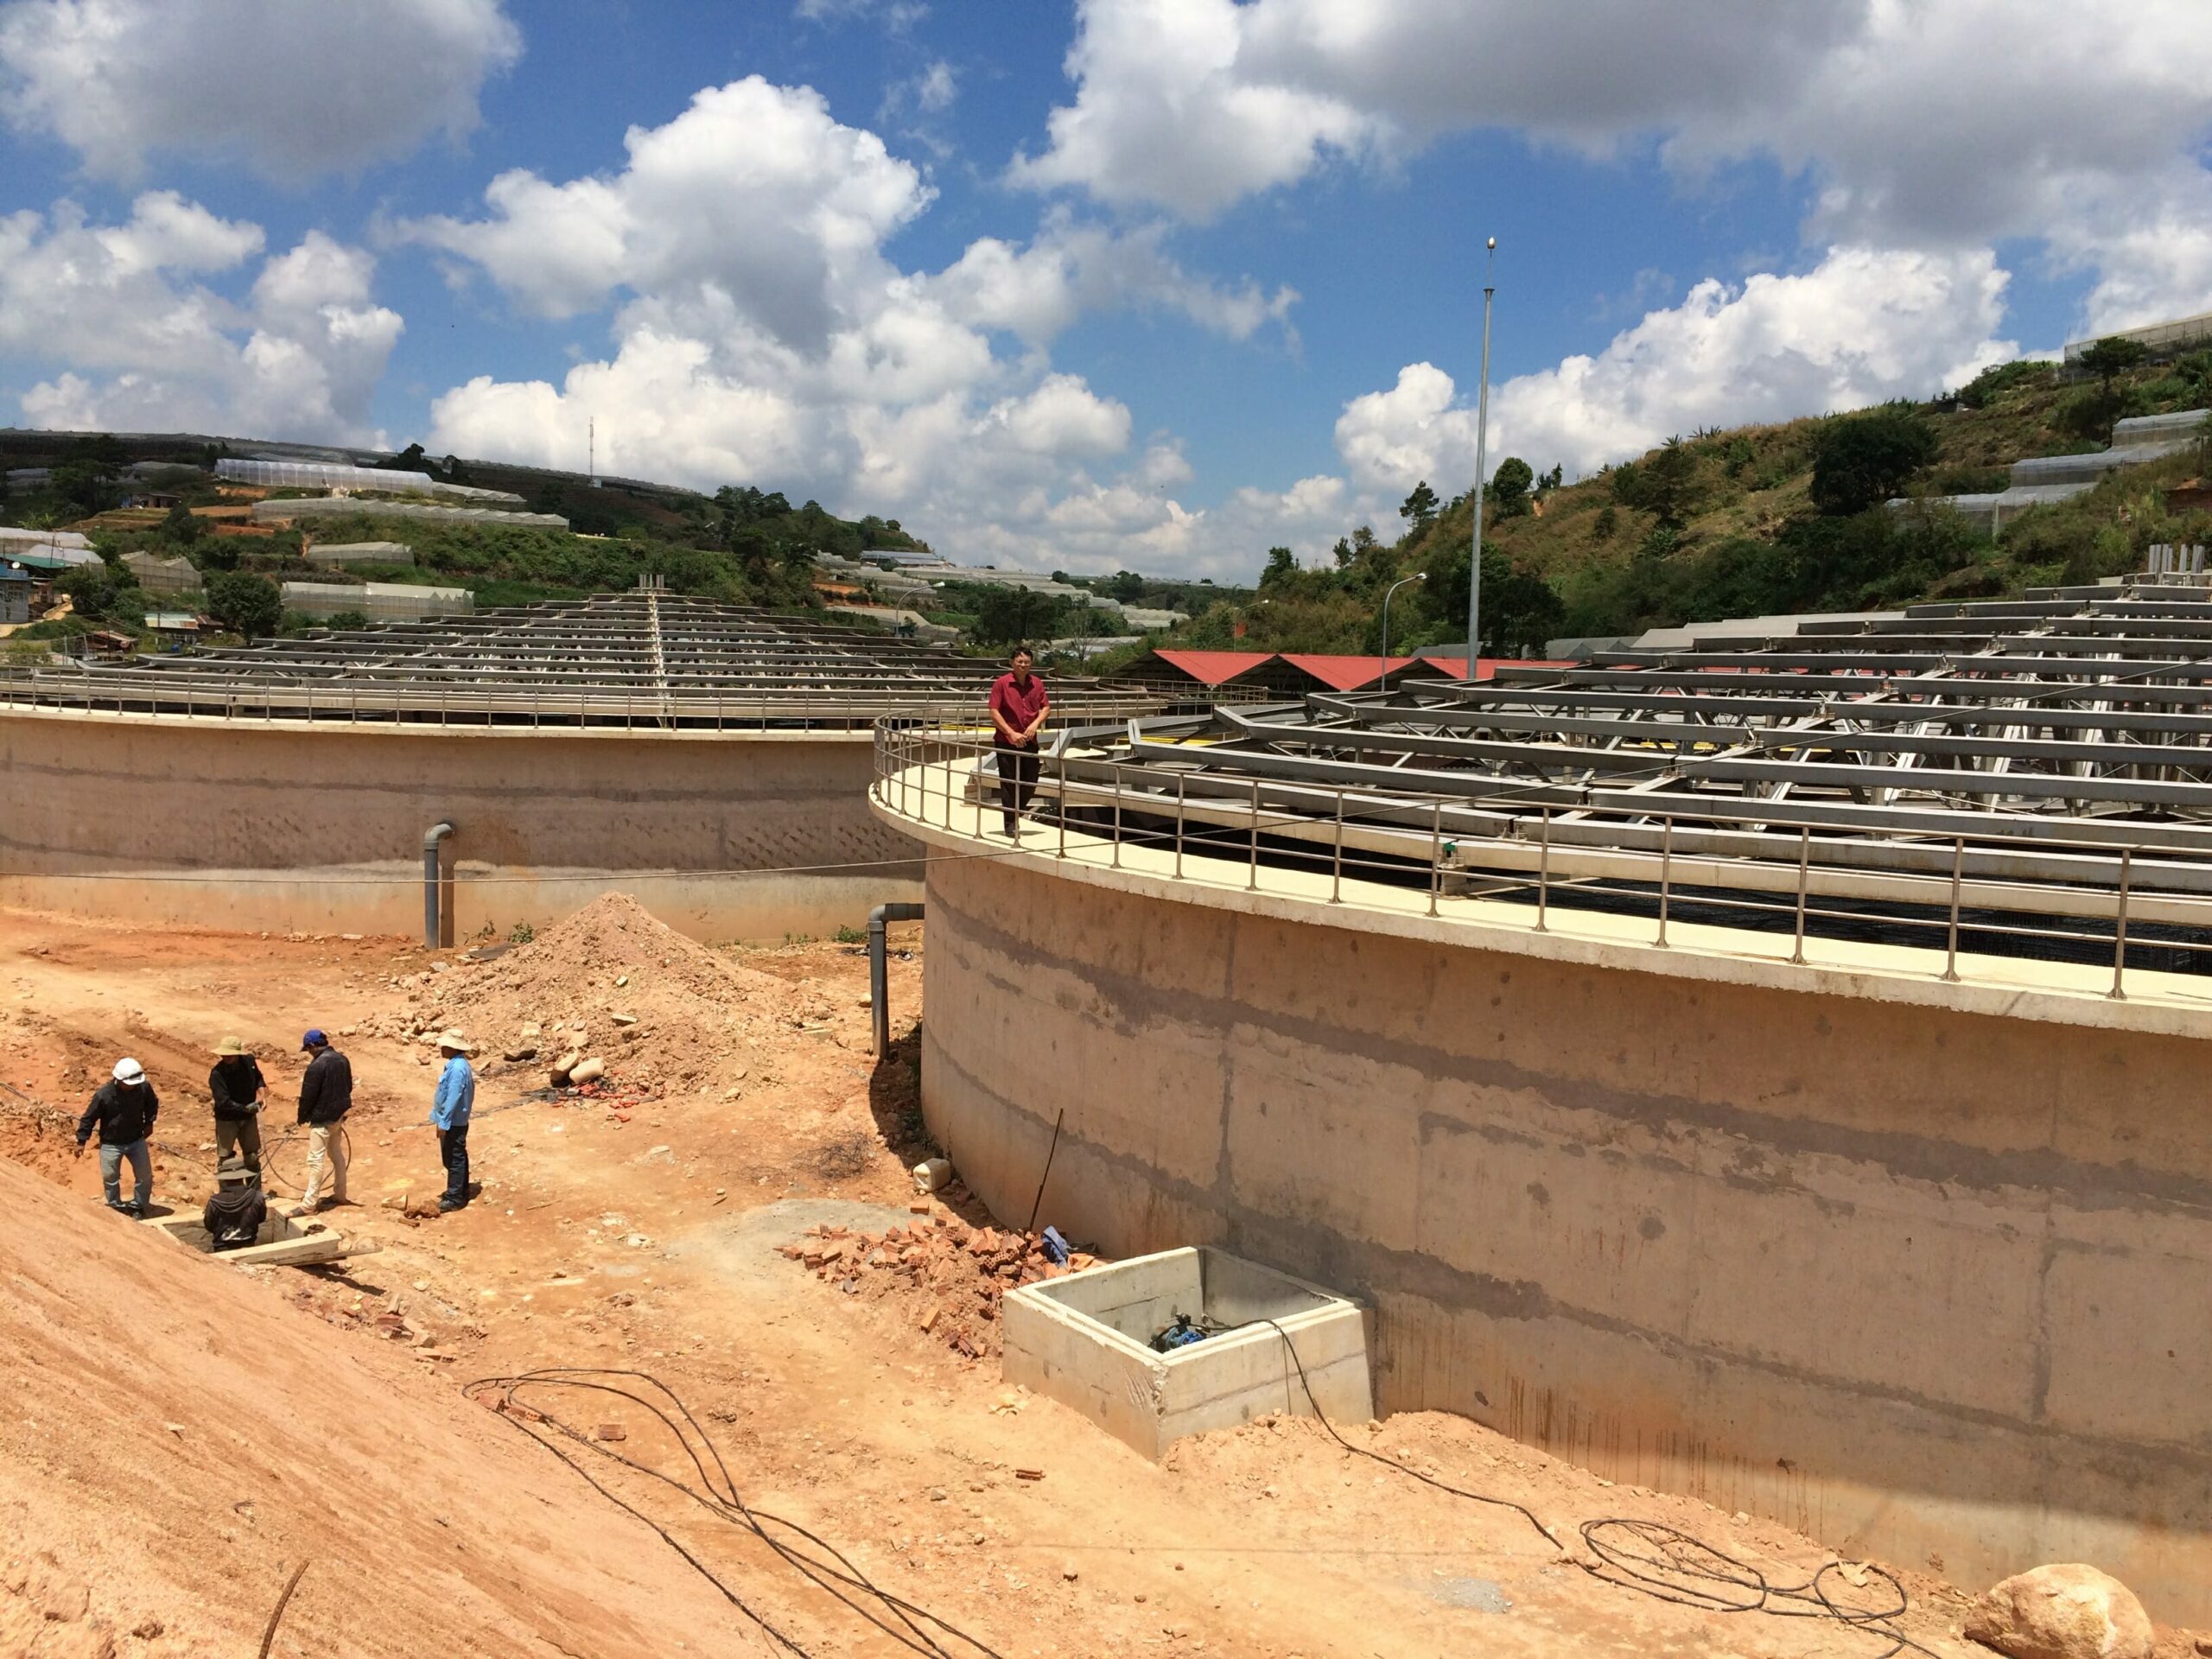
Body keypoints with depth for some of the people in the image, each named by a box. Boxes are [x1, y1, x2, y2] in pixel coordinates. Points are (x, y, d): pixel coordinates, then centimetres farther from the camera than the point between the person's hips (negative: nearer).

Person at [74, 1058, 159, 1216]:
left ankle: (138, 1206, 26)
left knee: (145, 1175, 6)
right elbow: (89, 1118, -11)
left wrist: (149, 1122, 2)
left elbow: (152, 1104, 8)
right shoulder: (104, 1095, -24)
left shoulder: (144, 1087, -16)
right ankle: (116, 1207, 31)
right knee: (110, 1177, 9)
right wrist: (81, 1141, -7)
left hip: (136, 1140, 2)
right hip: (111, 1144, -2)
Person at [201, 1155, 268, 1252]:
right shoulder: (255, 1197, -18)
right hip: (247, 1246, 1)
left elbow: (209, 1226, -4)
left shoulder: (215, 1202, -20)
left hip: (222, 1248, -1)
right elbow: (262, 1218, 0)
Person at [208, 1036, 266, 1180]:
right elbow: (223, 1103, -28)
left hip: (248, 1118, 5)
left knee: (253, 1158, 15)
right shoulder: (217, 1074, -25)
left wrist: (260, 1095, -6)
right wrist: (246, 1108, -25)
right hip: (227, 1120, -4)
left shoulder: (249, 1061, -11)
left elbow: (258, 1078, 10)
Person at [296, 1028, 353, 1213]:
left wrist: (302, 1117, -2)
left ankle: (309, 1204, -2)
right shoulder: (342, 1060, 4)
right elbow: (348, 1087, 14)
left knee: (316, 1159, -5)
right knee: (336, 1154, 20)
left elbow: (308, 1095, -17)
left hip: (322, 1118, -9)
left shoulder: (317, 1065, -22)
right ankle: (339, 1194, 28)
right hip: (339, 1115, 9)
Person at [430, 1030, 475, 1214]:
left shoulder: (457, 1068, -23)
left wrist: (443, 1123, -21)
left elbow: (453, 1099, -24)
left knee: (454, 1159, -2)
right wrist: (440, 1119, 21)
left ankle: (454, 1198, 4)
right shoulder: (456, 1064, 9)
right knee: (457, 1158, 18)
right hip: (454, 1121, 10)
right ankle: (460, 1193, 27)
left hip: (453, 1123, -10)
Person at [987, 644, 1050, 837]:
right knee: (1009, 783, 1)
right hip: (1006, 741, -4)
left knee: (1030, 782, 8)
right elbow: (994, 712, -10)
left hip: (1029, 740, 4)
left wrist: (1036, 723, -10)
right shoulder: (1001, 683, -7)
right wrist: (1011, 733, -16)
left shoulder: (1037, 684, 6)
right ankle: (1011, 823, 10)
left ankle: (1016, 812, 32)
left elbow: (1045, 707, 10)